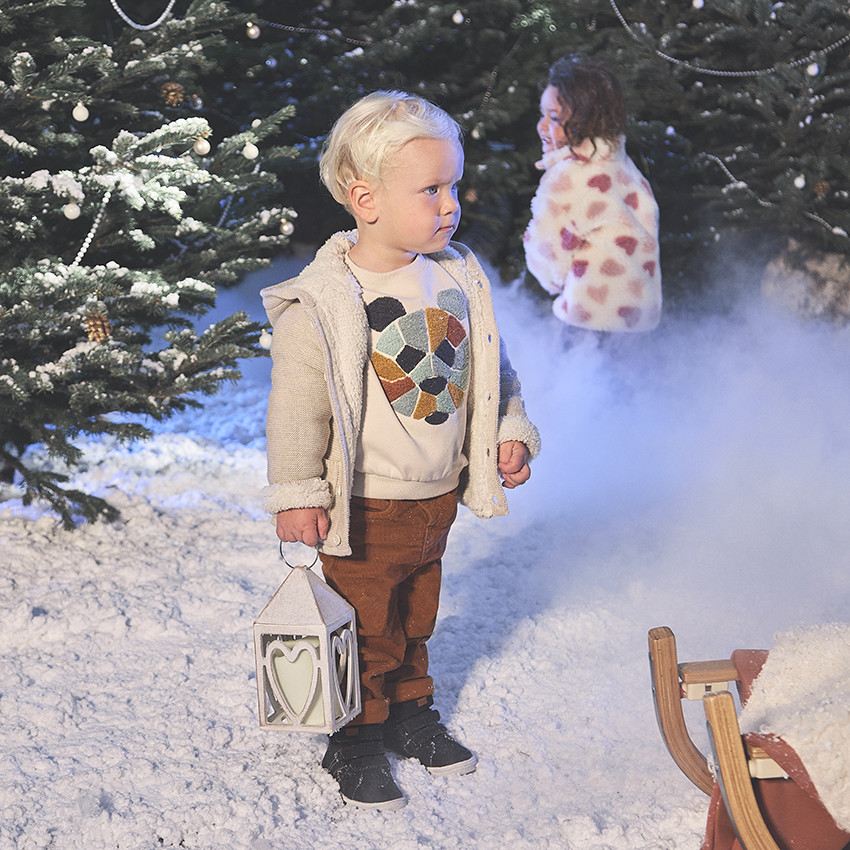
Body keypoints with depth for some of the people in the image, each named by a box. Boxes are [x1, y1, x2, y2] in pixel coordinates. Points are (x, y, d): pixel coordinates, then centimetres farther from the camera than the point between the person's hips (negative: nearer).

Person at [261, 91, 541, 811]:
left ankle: (410, 710, 42)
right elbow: (297, 405, -17)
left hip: (438, 495, 6)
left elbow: (491, 366, 12)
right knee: (367, 627, 8)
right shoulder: (324, 303, -21)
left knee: (415, 615, 23)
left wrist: (512, 431, 7)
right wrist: (298, 494, -16)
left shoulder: (458, 277, -1)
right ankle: (357, 739, 27)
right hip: (366, 505, -6)